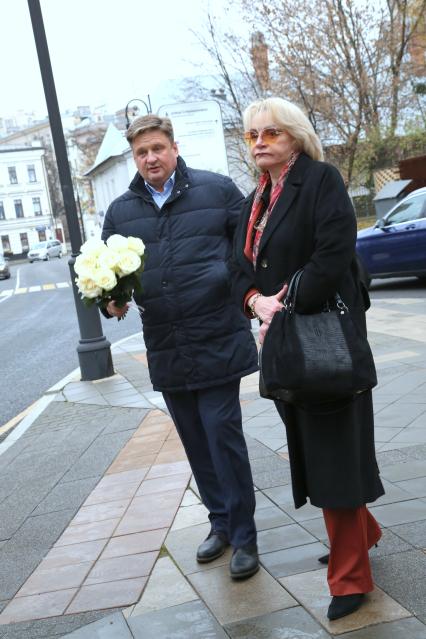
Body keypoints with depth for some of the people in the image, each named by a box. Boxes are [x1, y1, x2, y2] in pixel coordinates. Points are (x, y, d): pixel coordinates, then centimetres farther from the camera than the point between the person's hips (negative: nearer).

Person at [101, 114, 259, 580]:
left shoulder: (216, 189, -1)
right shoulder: (121, 211, 9)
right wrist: (113, 301, -6)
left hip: (217, 341, -4)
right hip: (165, 350, 4)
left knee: (222, 435, -2)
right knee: (195, 441, 14)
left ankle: (244, 536, 14)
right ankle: (221, 522, 32)